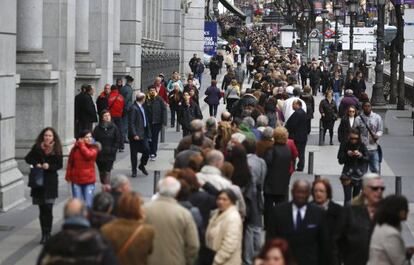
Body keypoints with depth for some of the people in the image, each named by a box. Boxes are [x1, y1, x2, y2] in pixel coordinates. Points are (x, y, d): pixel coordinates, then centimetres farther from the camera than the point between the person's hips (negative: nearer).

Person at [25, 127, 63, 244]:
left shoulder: (57, 149, -2)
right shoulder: (37, 147, 1)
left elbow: (59, 165, -1)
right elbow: (28, 158, 5)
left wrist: (49, 166, -18)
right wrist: (36, 164, -13)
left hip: (51, 182, -2)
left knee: (48, 209, -7)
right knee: (42, 209, 7)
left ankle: (47, 234, 2)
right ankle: (44, 234, 15)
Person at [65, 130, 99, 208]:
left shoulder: (94, 148, -1)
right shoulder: (75, 148, 0)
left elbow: (89, 155, -22)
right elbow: (70, 162, 8)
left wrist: (82, 145, -11)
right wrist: (68, 176, 7)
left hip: (89, 181, -1)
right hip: (76, 180, 1)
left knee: (88, 204, -2)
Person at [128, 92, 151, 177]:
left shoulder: (142, 107, 10)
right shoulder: (133, 108, -16)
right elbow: (131, 123, -18)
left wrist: (148, 132, 13)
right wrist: (134, 134, -21)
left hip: (143, 134, 7)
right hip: (136, 135, -7)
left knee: (147, 150, 3)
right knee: (134, 153, 4)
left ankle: (142, 165, 25)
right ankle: (134, 171, 15)